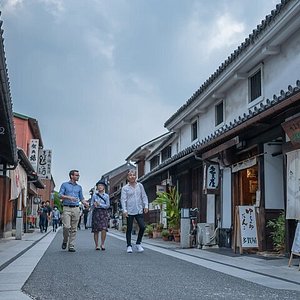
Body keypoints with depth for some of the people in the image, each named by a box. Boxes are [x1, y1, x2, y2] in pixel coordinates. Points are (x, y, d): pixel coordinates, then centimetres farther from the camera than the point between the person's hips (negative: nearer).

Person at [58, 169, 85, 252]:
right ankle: (65, 241, 12)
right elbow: (60, 195, -1)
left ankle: (71, 246, 5)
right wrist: (69, 197, -17)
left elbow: (81, 198, 18)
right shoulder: (64, 185, 8)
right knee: (66, 226, -14)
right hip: (67, 208, -3)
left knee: (74, 229, 0)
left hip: (76, 209, 3)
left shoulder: (79, 187, 17)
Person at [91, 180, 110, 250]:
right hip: (96, 212, 1)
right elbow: (91, 204, 9)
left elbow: (107, 205, 1)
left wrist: (99, 204, -9)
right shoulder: (94, 195, 9)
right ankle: (97, 245, 9)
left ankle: (102, 244, -1)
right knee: (96, 230, 0)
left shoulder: (106, 196, 8)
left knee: (104, 229, -15)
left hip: (104, 213, -1)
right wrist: (94, 205, -13)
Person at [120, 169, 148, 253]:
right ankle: (129, 246, 14)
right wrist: (124, 210, -13)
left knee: (142, 227, -6)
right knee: (129, 229, 3)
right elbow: (123, 199, -3)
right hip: (129, 211, -2)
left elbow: (144, 196, 12)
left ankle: (138, 244, 12)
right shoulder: (125, 188, 2)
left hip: (139, 211, 2)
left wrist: (146, 205, 0)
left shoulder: (140, 186, 10)